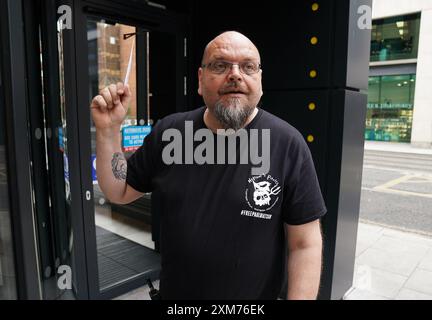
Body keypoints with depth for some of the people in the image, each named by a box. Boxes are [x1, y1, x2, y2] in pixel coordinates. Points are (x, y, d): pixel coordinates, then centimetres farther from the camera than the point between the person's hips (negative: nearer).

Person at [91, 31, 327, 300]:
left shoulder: (288, 144, -18)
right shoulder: (168, 133, -7)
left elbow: (305, 243, -14)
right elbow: (119, 192, 1)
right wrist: (109, 129, -11)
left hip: (257, 297, -2)